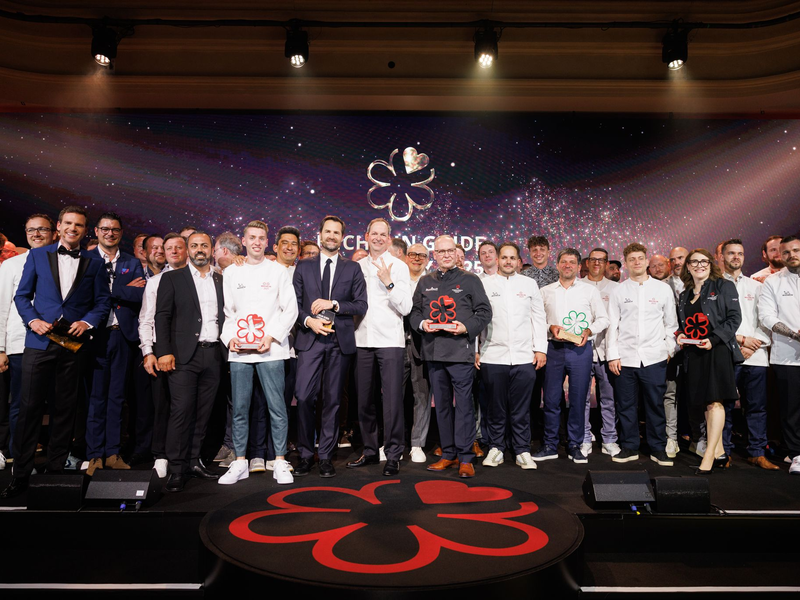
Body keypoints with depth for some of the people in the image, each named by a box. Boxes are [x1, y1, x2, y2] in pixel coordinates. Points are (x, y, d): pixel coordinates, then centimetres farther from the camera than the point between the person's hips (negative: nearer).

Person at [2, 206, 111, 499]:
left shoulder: (94, 264, 9)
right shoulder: (37, 255, 9)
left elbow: (103, 302, 7)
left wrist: (87, 322, -10)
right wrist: (33, 320, -9)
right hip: (39, 342, 0)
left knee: (65, 408, 8)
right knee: (30, 406, -1)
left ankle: (56, 469, 20)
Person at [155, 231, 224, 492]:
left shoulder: (222, 281, 14)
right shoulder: (172, 278, 6)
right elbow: (162, 317, 0)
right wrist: (164, 352, -10)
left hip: (213, 355, 3)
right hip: (184, 355, -3)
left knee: (203, 412, 8)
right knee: (182, 410, -6)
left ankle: (194, 461, 19)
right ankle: (177, 469, 3)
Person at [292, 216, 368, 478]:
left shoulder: (352, 268, 10)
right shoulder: (304, 266, 12)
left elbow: (361, 305, 1)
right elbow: (294, 303, 7)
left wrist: (333, 304, -11)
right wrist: (308, 320, -10)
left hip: (340, 341, 0)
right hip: (309, 339, 0)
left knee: (332, 400, 5)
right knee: (304, 397, -7)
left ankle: (326, 456, 16)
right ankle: (306, 454, 9)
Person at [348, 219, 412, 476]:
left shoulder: (398, 266, 1)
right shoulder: (357, 267, 12)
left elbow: (405, 308, -7)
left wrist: (388, 282, -16)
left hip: (390, 341, -4)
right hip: (362, 340, 4)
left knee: (392, 401, -3)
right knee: (364, 400, 11)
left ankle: (393, 455, 8)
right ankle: (369, 450, 25)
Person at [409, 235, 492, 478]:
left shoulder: (470, 280, 5)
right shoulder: (425, 282, 16)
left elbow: (484, 311, 2)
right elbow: (414, 311, 17)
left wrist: (467, 327, -13)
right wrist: (421, 323, -4)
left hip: (460, 351, -4)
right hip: (433, 351, 4)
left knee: (464, 403, -3)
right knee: (441, 403, 10)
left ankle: (465, 458, 7)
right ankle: (448, 454, 22)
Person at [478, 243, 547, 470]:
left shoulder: (529, 284, 11)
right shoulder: (485, 284, 6)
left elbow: (539, 318, 11)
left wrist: (541, 349, 4)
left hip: (524, 357, 1)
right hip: (493, 356, -1)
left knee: (521, 408, 4)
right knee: (495, 407, 6)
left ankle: (522, 451, 15)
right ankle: (496, 448, 18)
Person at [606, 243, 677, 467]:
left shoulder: (663, 289, 7)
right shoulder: (618, 291, 6)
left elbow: (671, 323, 11)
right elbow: (612, 325, 5)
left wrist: (670, 350, 4)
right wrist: (612, 355, -1)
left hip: (655, 357, 0)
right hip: (625, 358, 0)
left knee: (656, 404, 4)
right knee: (626, 405, 4)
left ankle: (658, 449, 17)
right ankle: (629, 448, 16)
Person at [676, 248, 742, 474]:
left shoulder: (723, 286, 2)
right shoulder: (684, 296, 18)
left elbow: (734, 317, -6)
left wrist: (713, 339, -17)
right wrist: (681, 335, 1)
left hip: (717, 350, -6)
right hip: (693, 354, 6)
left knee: (714, 401, -12)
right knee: (705, 404, 8)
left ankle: (708, 456, -10)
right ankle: (719, 453, 18)